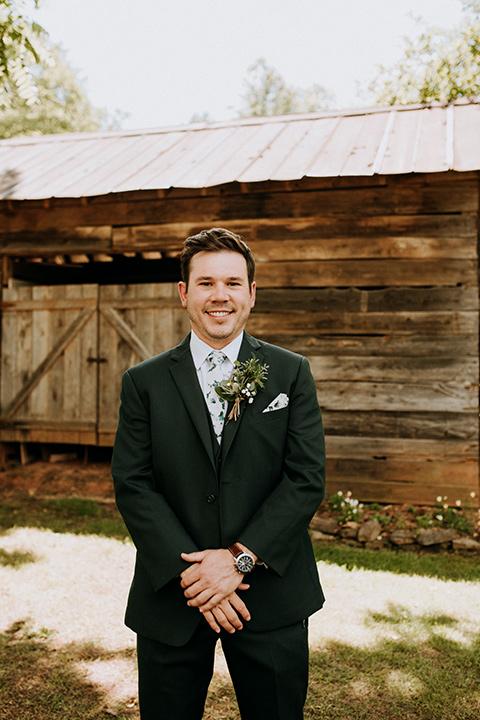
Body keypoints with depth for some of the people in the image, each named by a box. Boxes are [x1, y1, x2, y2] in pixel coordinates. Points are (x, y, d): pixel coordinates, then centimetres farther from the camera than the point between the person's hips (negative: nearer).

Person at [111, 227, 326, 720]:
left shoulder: (291, 374, 0)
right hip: (170, 597, 1)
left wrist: (239, 558, -15)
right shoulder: (144, 382, 0)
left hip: (271, 596, 0)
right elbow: (132, 486, -5)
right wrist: (189, 571, -14)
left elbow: (307, 479, -6)